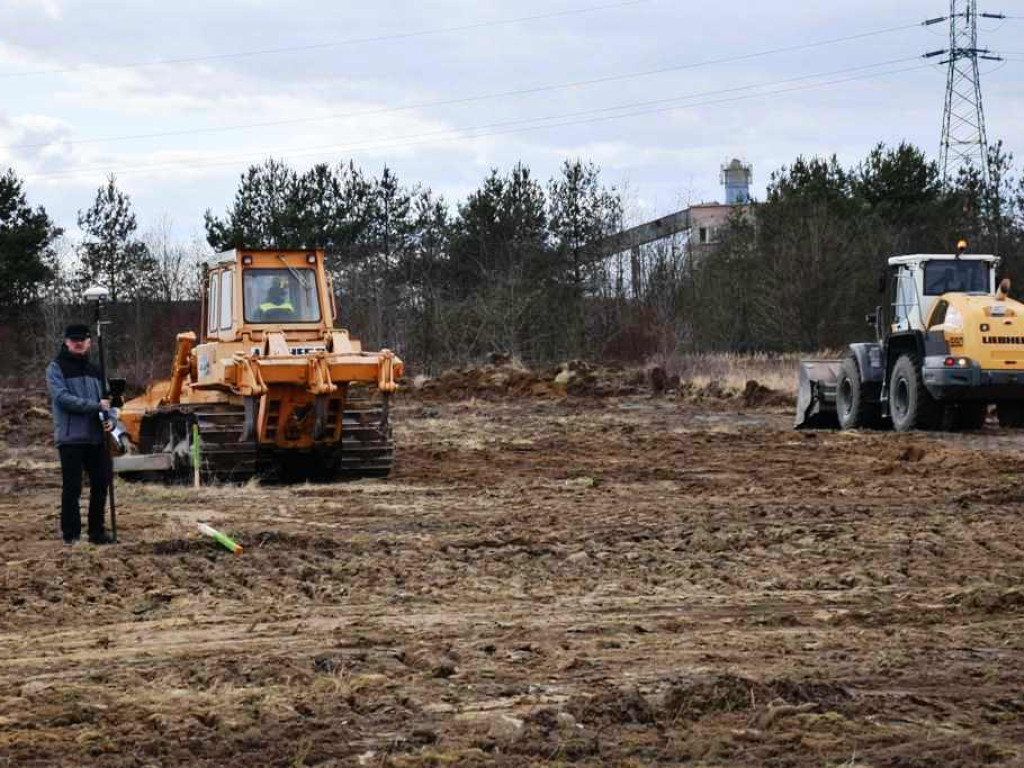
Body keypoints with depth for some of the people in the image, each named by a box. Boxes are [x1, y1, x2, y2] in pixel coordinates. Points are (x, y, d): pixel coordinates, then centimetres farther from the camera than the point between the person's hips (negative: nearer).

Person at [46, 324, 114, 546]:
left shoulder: (94, 370, 16)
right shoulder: (56, 368, -1)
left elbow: (104, 400, 17)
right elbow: (63, 398, -15)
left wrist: (110, 419, -4)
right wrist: (95, 405, -18)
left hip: (96, 437, 5)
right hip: (70, 437, -5)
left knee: (100, 485, 5)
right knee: (72, 488, -3)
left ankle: (97, 532, 14)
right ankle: (71, 534, 5)